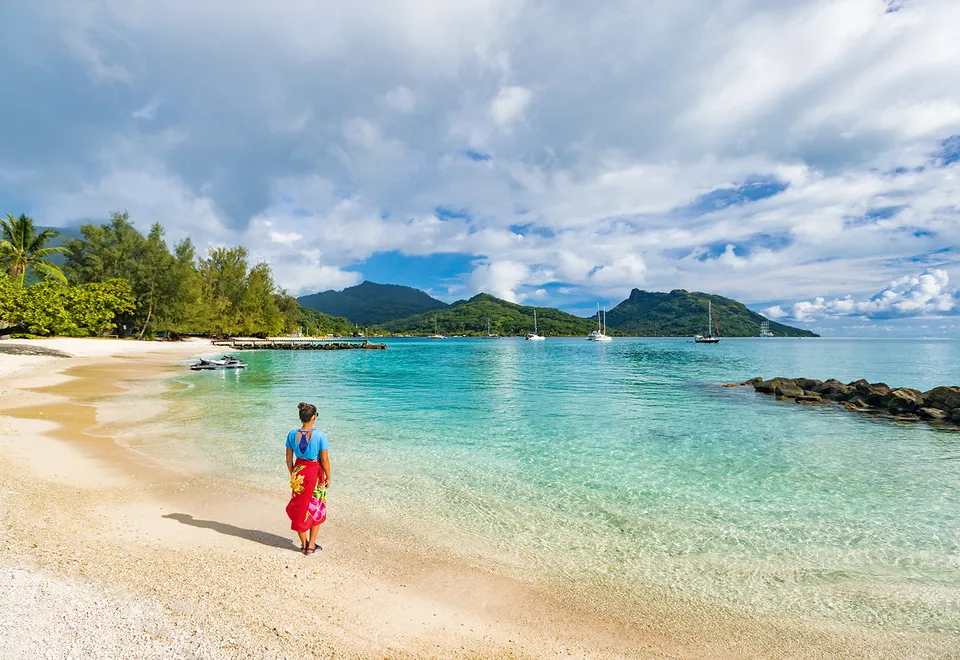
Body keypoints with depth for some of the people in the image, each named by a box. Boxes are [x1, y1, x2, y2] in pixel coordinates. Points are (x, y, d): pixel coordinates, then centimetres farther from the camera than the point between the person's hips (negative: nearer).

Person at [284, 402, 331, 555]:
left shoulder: (292, 435, -8)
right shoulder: (320, 436, -19)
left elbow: (289, 459, 1)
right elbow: (324, 460, -14)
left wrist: (292, 474, 15)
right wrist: (328, 477, 0)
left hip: (298, 474, 3)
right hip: (314, 474, -3)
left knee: (299, 508, 17)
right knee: (316, 509, 16)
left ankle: (303, 544, 30)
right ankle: (311, 545, 21)